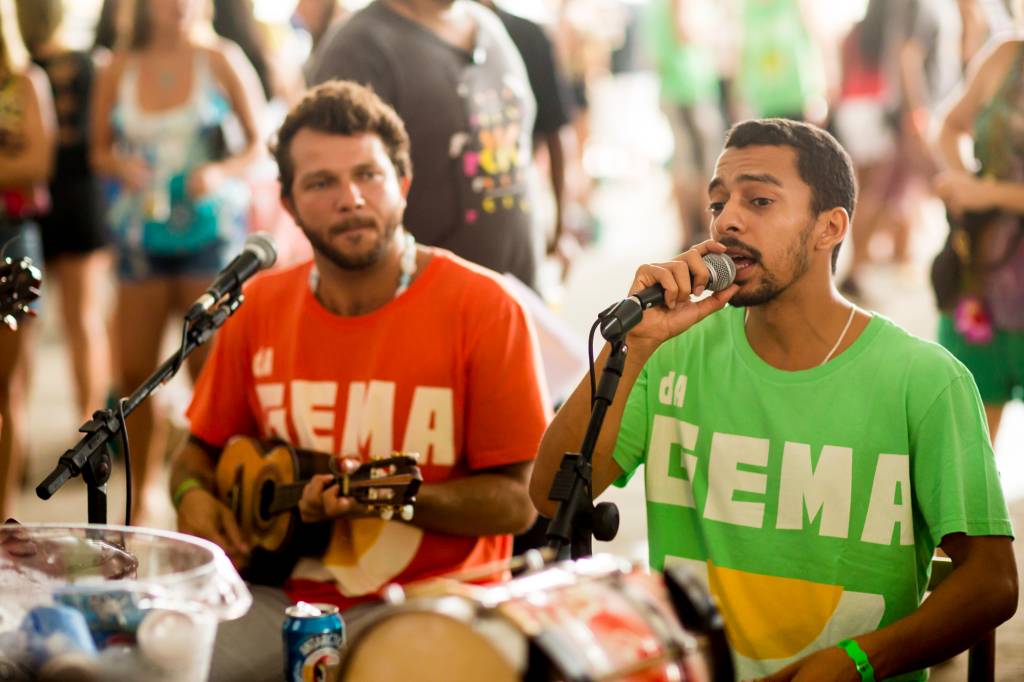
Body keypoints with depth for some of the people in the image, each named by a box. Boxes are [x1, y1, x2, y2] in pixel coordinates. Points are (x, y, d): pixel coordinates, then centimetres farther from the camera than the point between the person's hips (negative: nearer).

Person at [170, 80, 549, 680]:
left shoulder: (481, 307, -8)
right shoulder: (260, 307, 7)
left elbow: (516, 500, -8)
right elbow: (203, 448, 20)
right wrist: (194, 496, -2)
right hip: (286, 596, 3)